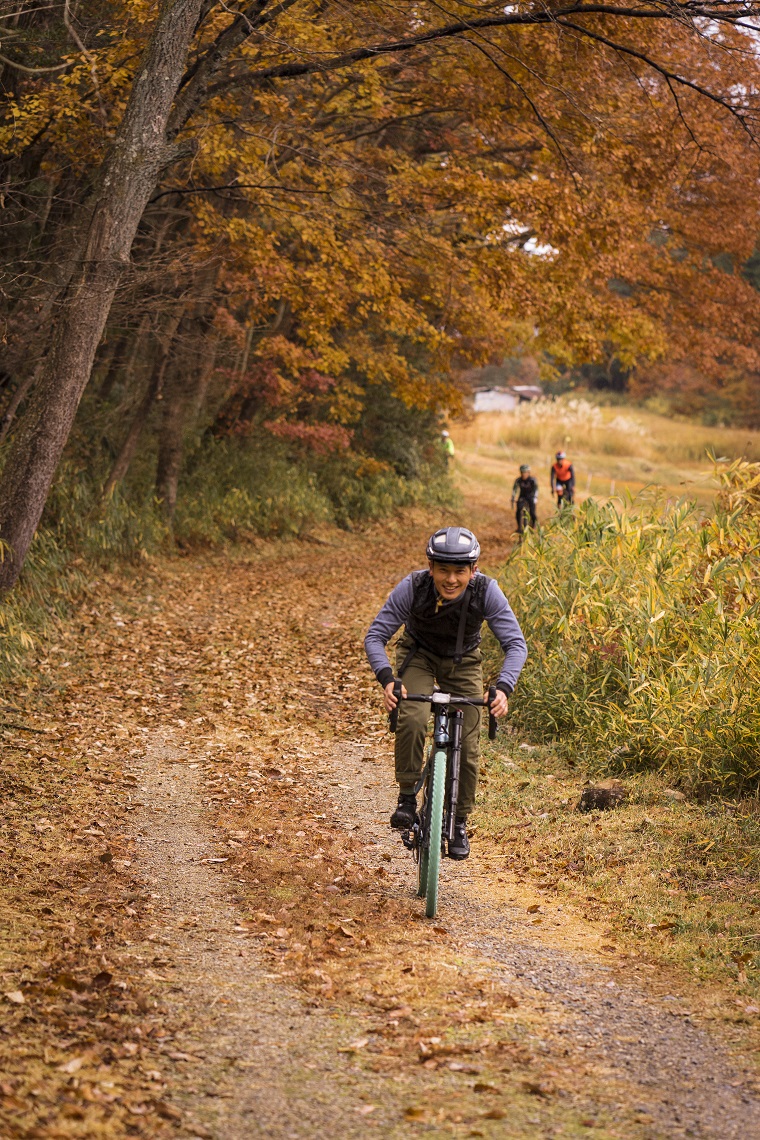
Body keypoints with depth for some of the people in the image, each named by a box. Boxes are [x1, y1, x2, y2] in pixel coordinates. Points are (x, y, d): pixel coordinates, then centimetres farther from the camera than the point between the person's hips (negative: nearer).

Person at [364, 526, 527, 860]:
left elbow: (516, 644, -28)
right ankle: (407, 798, -11)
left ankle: (460, 822, 16)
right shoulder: (412, 587, -31)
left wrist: (503, 688, -45)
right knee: (412, 720, -29)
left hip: (462, 663, 1)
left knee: (467, 746, -5)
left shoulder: (486, 591, -31)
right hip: (418, 655, -1)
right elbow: (375, 636, -26)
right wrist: (387, 680, -42)